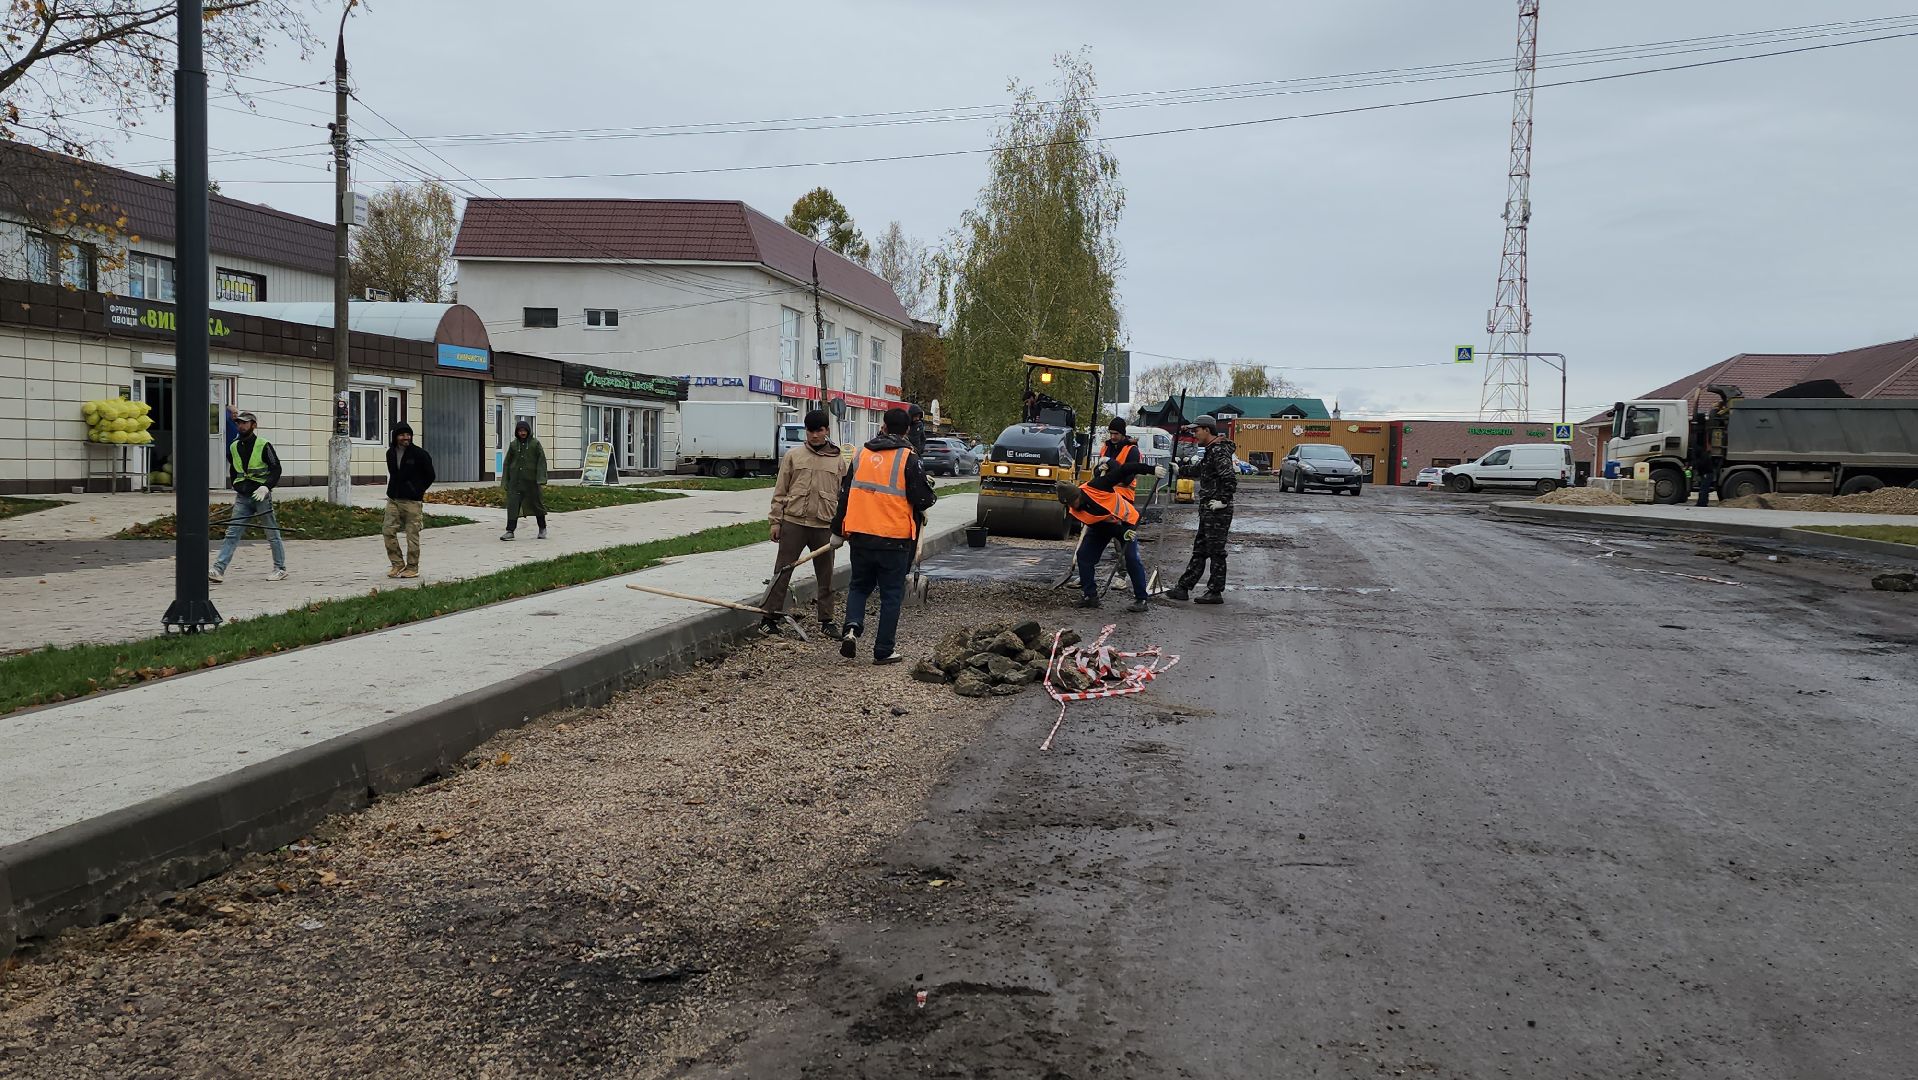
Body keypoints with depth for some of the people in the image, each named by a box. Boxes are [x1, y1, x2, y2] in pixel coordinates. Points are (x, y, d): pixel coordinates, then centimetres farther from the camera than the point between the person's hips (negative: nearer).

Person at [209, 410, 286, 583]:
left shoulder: (264, 446, -5)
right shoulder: (234, 447, 11)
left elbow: (276, 469, -9)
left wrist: (266, 487, -22)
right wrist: (236, 488, 18)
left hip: (261, 496, -5)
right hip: (242, 498, 5)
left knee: (272, 534, 4)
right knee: (232, 533, -4)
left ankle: (280, 569, 16)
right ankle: (218, 570, -11)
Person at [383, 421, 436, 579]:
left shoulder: (419, 454, -7)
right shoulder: (390, 453, 10)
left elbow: (430, 476, 1)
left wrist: (418, 491, 2)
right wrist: (393, 490, 14)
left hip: (412, 502, -5)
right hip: (393, 500, 5)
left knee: (412, 534, -1)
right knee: (388, 530, -2)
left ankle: (412, 567, 9)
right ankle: (398, 564, 10)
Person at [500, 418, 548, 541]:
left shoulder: (535, 443, -1)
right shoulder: (513, 445, 7)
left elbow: (541, 461, -4)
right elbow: (507, 463, 11)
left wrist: (541, 479, -13)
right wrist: (505, 481, 5)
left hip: (531, 480, -2)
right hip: (515, 480, 2)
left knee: (536, 503, 9)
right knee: (512, 505, -6)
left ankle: (542, 528, 26)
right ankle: (510, 531, -6)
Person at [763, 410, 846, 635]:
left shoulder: (838, 460, 6)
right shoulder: (793, 456, 3)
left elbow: (843, 495, 9)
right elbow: (780, 491, 4)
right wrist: (776, 521, 0)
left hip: (824, 526, 1)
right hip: (793, 522, -1)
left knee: (825, 575, 9)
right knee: (782, 572, 2)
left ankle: (826, 619, 20)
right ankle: (769, 616, 8)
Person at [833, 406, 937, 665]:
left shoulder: (860, 454, 6)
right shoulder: (908, 458, -8)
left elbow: (844, 493, 13)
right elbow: (923, 498, -9)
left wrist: (838, 529, 23)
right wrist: (929, 496, 15)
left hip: (860, 536, 3)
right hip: (894, 539, -3)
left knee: (859, 585, 21)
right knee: (891, 595, 9)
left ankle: (852, 627, -3)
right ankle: (883, 651, 10)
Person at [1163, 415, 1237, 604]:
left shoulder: (1218, 451, -17)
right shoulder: (1210, 450, 15)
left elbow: (1230, 478, -26)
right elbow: (1199, 469, 33)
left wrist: (1223, 501, -22)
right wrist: (1180, 469, 30)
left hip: (1217, 511, -11)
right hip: (1207, 511, 11)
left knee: (1216, 552, -2)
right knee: (1199, 550, 13)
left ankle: (1216, 593, 5)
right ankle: (1183, 588, 19)